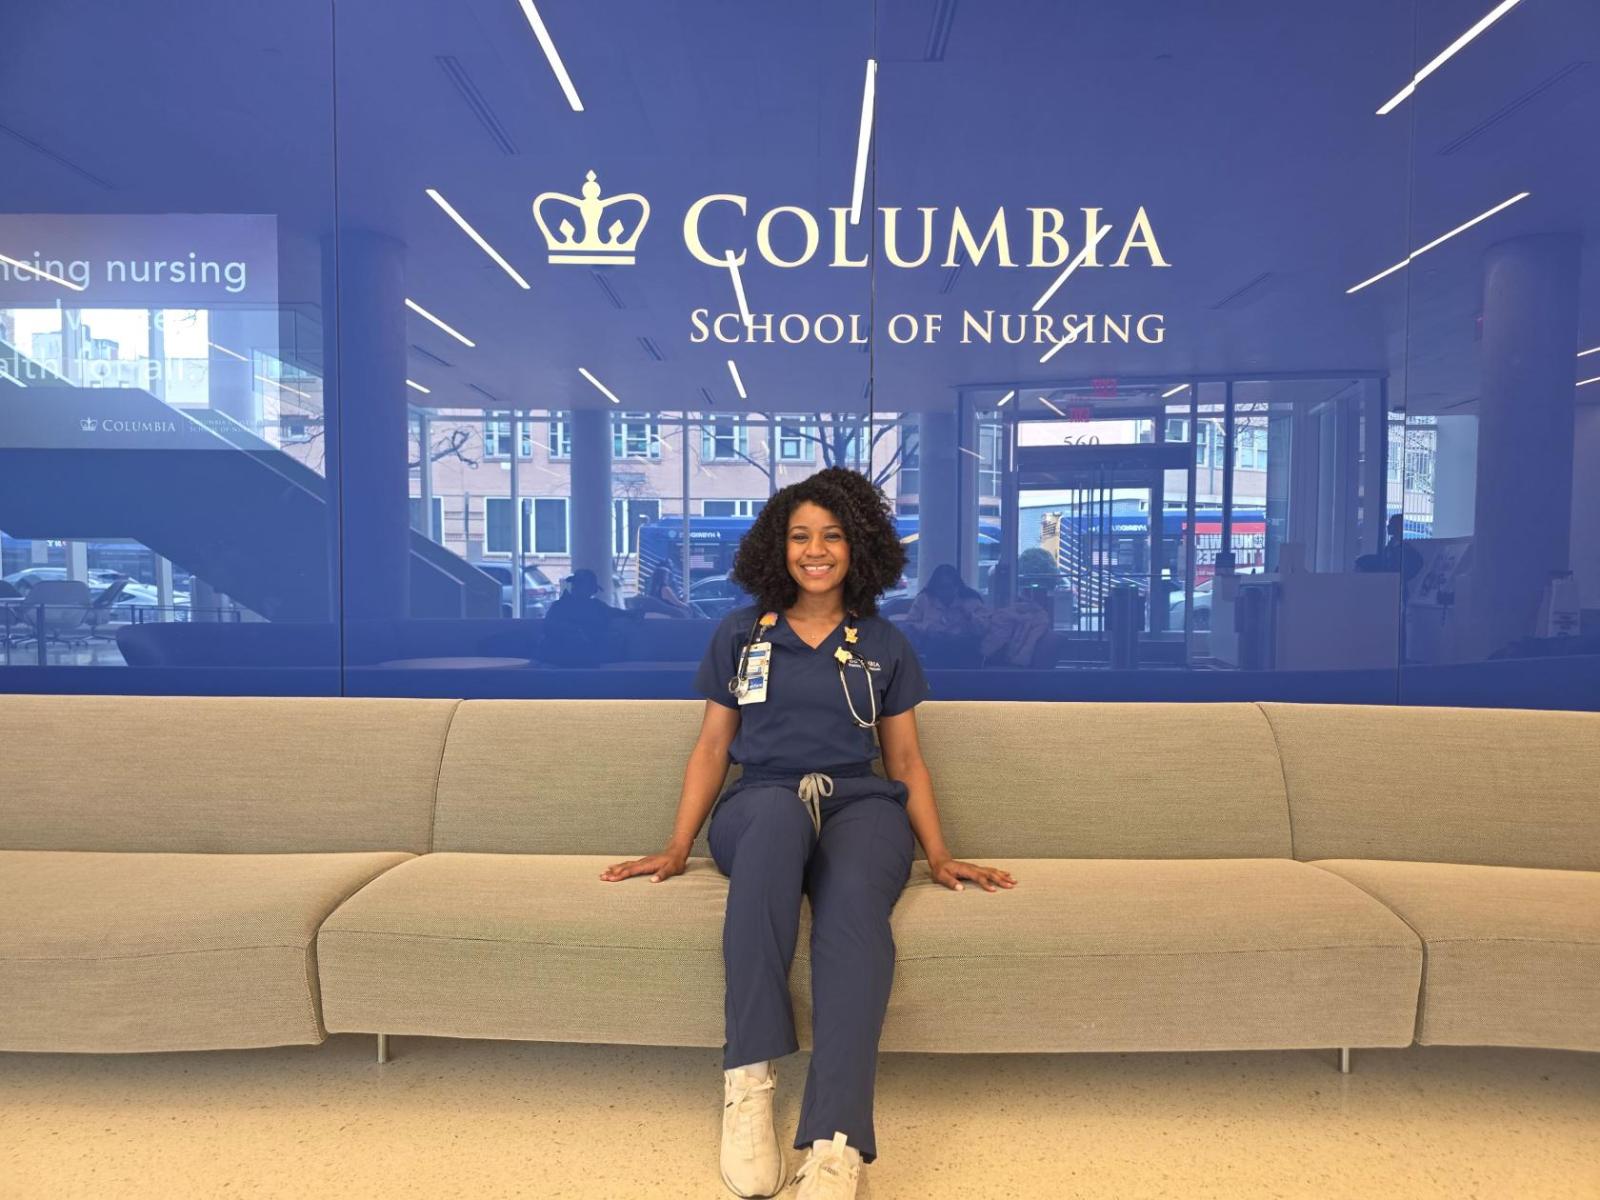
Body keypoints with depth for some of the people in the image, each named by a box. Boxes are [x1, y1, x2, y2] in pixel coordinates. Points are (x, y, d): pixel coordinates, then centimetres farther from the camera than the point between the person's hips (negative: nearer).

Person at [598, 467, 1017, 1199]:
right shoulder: (739, 634, 14)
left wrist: (940, 855, 3)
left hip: (860, 804, 1)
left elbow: (906, 760, 15)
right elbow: (712, 748, 13)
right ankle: (748, 1080, -38)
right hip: (760, 803, 0)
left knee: (853, 898, -37)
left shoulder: (885, 645, 15)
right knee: (783, 812, -40)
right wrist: (678, 847, 4)